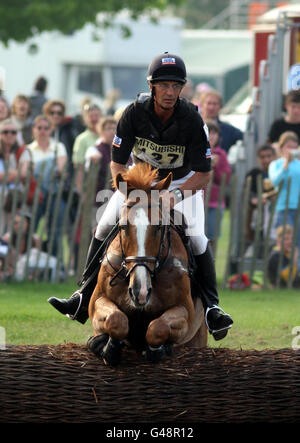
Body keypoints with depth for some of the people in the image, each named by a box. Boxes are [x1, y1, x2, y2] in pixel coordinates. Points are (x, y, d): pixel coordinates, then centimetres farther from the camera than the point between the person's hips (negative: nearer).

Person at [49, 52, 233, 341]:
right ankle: (85, 298, -4)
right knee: (104, 227, -12)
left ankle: (211, 309, -16)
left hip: (183, 182, -2)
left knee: (196, 237, -22)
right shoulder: (134, 113, -24)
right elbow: (117, 163, -18)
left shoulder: (191, 119, -28)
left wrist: (176, 195, -40)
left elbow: (203, 174, -24)